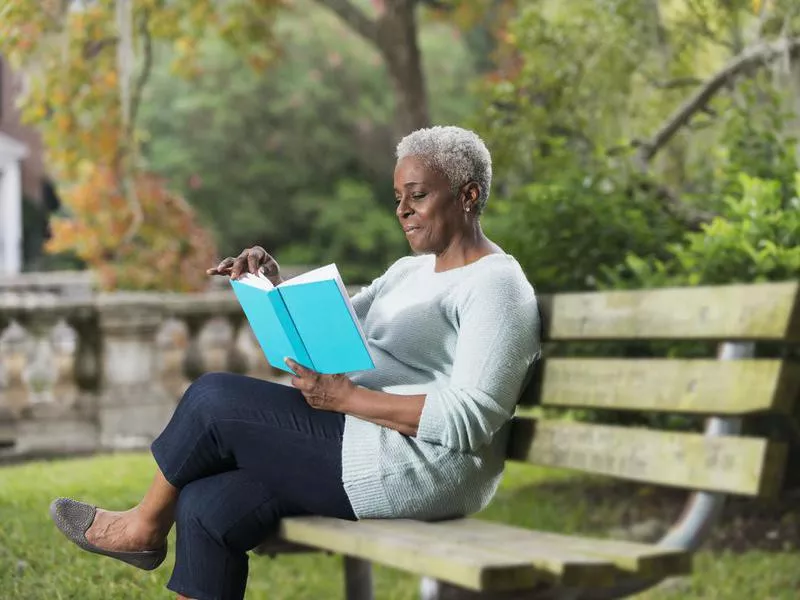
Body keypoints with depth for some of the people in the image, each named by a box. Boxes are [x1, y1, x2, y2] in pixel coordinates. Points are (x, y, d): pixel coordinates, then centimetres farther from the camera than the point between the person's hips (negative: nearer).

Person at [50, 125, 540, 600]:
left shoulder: (497, 287, -10)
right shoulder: (412, 270, 20)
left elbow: (470, 419, -21)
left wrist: (346, 397, -22)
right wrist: (275, 290, -2)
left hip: (418, 469, -9)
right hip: (366, 442, 9)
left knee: (214, 400, -9)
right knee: (210, 507, -7)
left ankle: (146, 525, 16)